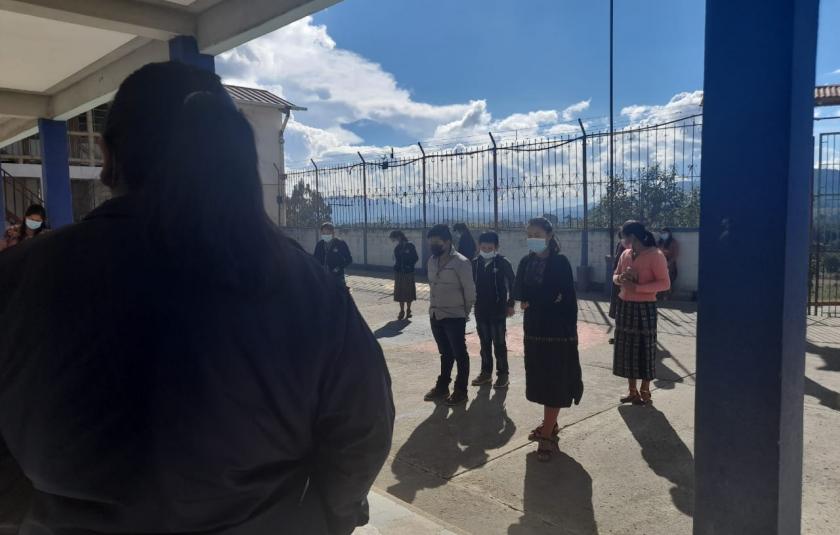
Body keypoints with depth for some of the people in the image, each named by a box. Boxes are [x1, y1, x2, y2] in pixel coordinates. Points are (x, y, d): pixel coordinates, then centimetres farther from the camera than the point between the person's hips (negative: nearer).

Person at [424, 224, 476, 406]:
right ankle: (442, 387, 31)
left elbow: (469, 291, -10)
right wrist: (433, 308, 11)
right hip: (435, 315, 6)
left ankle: (460, 391, 17)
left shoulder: (461, 263, -15)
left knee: (459, 354, 6)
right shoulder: (432, 261, 6)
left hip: (454, 317, -6)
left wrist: (465, 313, -1)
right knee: (445, 353, 19)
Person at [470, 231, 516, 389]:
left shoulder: (503, 263, -9)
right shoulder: (475, 264, 1)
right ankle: (486, 372, 23)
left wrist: (510, 304, -5)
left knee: (499, 343, 0)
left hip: (498, 310, -4)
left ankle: (503, 374, 10)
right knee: (484, 343, 12)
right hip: (480, 310, 4)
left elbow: (512, 283, -4)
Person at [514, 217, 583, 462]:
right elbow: (519, 293, -1)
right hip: (534, 329, 6)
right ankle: (549, 425, 28)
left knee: (554, 383, -2)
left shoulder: (560, 262, -10)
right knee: (540, 381, 13)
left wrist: (531, 301, -11)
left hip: (557, 330, -6)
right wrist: (546, 299, -14)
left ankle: (547, 435, 3)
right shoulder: (526, 262, 7)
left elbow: (568, 298, -15)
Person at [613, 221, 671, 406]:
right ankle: (632, 391, 22)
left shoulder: (655, 255, -13)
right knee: (626, 349, 10)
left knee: (644, 349, 1)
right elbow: (615, 275, 17)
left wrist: (637, 287, -22)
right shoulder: (625, 254, 8)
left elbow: (665, 284, -16)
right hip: (624, 306, 7)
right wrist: (620, 278, -7)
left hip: (644, 308, -7)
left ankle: (645, 393, 16)